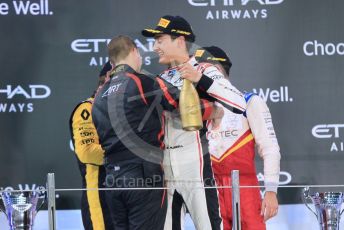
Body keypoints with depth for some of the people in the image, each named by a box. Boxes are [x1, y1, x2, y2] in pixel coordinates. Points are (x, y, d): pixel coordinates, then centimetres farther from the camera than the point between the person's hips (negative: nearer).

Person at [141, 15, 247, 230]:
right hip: (165, 170, 7)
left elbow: (239, 104, -18)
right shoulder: (162, 79, 16)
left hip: (196, 166, -7)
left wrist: (200, 80, -25)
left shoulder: (204, 71, -4)